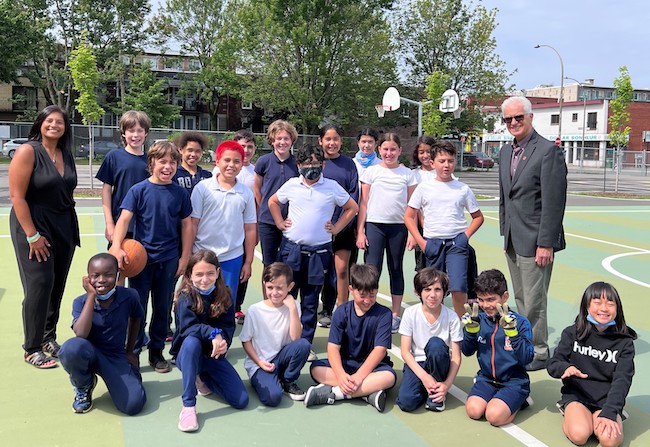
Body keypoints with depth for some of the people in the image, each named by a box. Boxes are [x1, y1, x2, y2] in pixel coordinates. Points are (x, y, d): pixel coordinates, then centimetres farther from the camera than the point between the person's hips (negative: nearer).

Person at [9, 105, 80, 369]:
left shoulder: (66, 155, 8)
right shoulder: (28, 151, -11)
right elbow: (16, 195, -15)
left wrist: (70, 228, 10)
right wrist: (32, 235, -17)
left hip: (63, 227, 6)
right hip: (33, 226, -6)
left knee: (57, 285, 8)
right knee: (39, 285, -7)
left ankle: (48, 338, 25)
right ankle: (32, 349, 6)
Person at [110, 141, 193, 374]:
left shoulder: (180, 193, 0)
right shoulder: (139, 190, -5)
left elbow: (186, 225, 5)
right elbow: (124, 219, -11)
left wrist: (185, 257, 3)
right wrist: (116, 247, -25)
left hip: (169, 260, 2)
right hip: (141, 257, -2)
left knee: (162, 307, 12)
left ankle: (156, 351, 26)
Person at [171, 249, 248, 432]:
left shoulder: (223, 295, -2)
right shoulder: (186, 297, -14)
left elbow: (228, 326, -8)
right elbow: (188, 327, -29)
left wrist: (223, 341, -29)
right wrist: (213, 333, -42)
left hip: (213, 355, 4)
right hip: (187, 355, -3)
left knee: (241, 401, -9)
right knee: (191, 341, -40)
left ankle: (204, 379, 19)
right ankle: (188, 405, -31)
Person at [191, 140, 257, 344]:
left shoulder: (246, 193, 4)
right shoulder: (203, 187, -2)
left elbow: (250, 229, 7)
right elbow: (192, 223, -1)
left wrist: (248, 262, 6)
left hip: (232, 258, 2)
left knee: (227, 307, 8)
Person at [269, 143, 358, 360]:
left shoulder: (332, 187, -1)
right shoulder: (291, 185, 2)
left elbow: (352, 208, 9)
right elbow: (273, 201, 19)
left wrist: (336, 228, 4)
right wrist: (280, 223, 9)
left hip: (319, 252, -1)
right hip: (291, 249, 1)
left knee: (310, 301, 7)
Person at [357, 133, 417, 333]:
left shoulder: (407, 174, 6)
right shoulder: (371, 172, 4)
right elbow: (363, 203, 4)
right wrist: (360, 231, -1)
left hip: (399, 226, 1)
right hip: (374, 225, -1)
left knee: (396, 270, 9)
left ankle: (395, 315, 17)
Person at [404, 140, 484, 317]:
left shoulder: (463, 189, 5)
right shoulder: (424, 187, 3)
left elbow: (478, 217, 14)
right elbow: (409, 216, 6)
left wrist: (465, 236, 0)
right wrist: (420, 241, -2)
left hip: (457, 242, -1)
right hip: (432, 242, 1)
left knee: (458, 287, -14)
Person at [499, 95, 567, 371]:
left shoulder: (548, 151, -13)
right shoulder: (505, 152, 13)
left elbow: (554, 202, -16)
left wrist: (545, 244, -18)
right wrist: (505, 234, 16)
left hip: (534, 241, -8)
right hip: (513, 241, 8)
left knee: (534, 301, -1)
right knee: (521, 299, 16)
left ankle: (539, 353, 13)